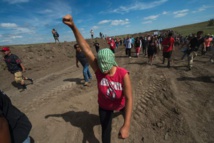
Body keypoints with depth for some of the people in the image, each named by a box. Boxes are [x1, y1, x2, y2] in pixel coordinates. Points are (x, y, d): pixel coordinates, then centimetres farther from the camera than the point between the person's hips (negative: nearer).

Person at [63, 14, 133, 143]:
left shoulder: (123, 75, -38)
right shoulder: (98, 70, -31)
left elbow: (129, 99, -37)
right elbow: (86, 49, -39)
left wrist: (126, 125, -42)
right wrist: (73, 27, -47)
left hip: (121, 103, 1)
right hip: (104, 105, 0)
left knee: (125, 113, 36)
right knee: (106, 130, 14)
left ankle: (126, 115, 76)